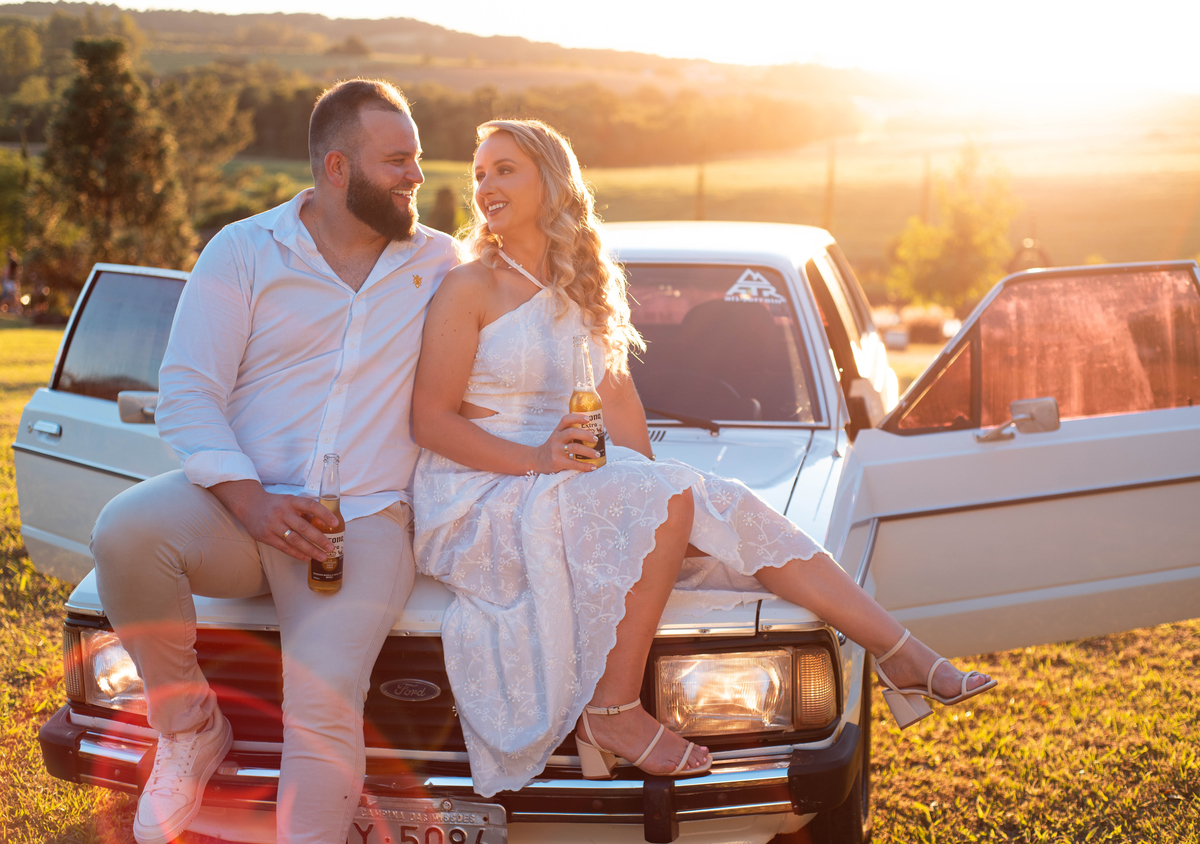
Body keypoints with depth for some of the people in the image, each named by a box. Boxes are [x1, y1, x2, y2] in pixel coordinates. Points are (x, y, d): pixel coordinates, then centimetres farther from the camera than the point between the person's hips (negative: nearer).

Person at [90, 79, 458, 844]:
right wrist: (248, 499, -17)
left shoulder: (442, 264, 14)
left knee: (324, 707, -26)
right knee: (126, 530, -31)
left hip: (365, 521, 0)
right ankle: (191, 730, -7)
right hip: (240, 503, 1)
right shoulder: (243, 252, 7)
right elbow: (186, 392, -1)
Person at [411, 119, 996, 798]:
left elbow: (618, 397, 17)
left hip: (568, 481, 6)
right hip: (478, 501, -6)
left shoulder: (583, 286, 15)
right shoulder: (471, 288, -5)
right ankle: (613, 714, -25)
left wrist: (645, 472, -1)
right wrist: (535, 459, -24)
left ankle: (908, 660, -11)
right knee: (669, 500, -29)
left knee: (728, 508, -12)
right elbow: (431, 421, -10)